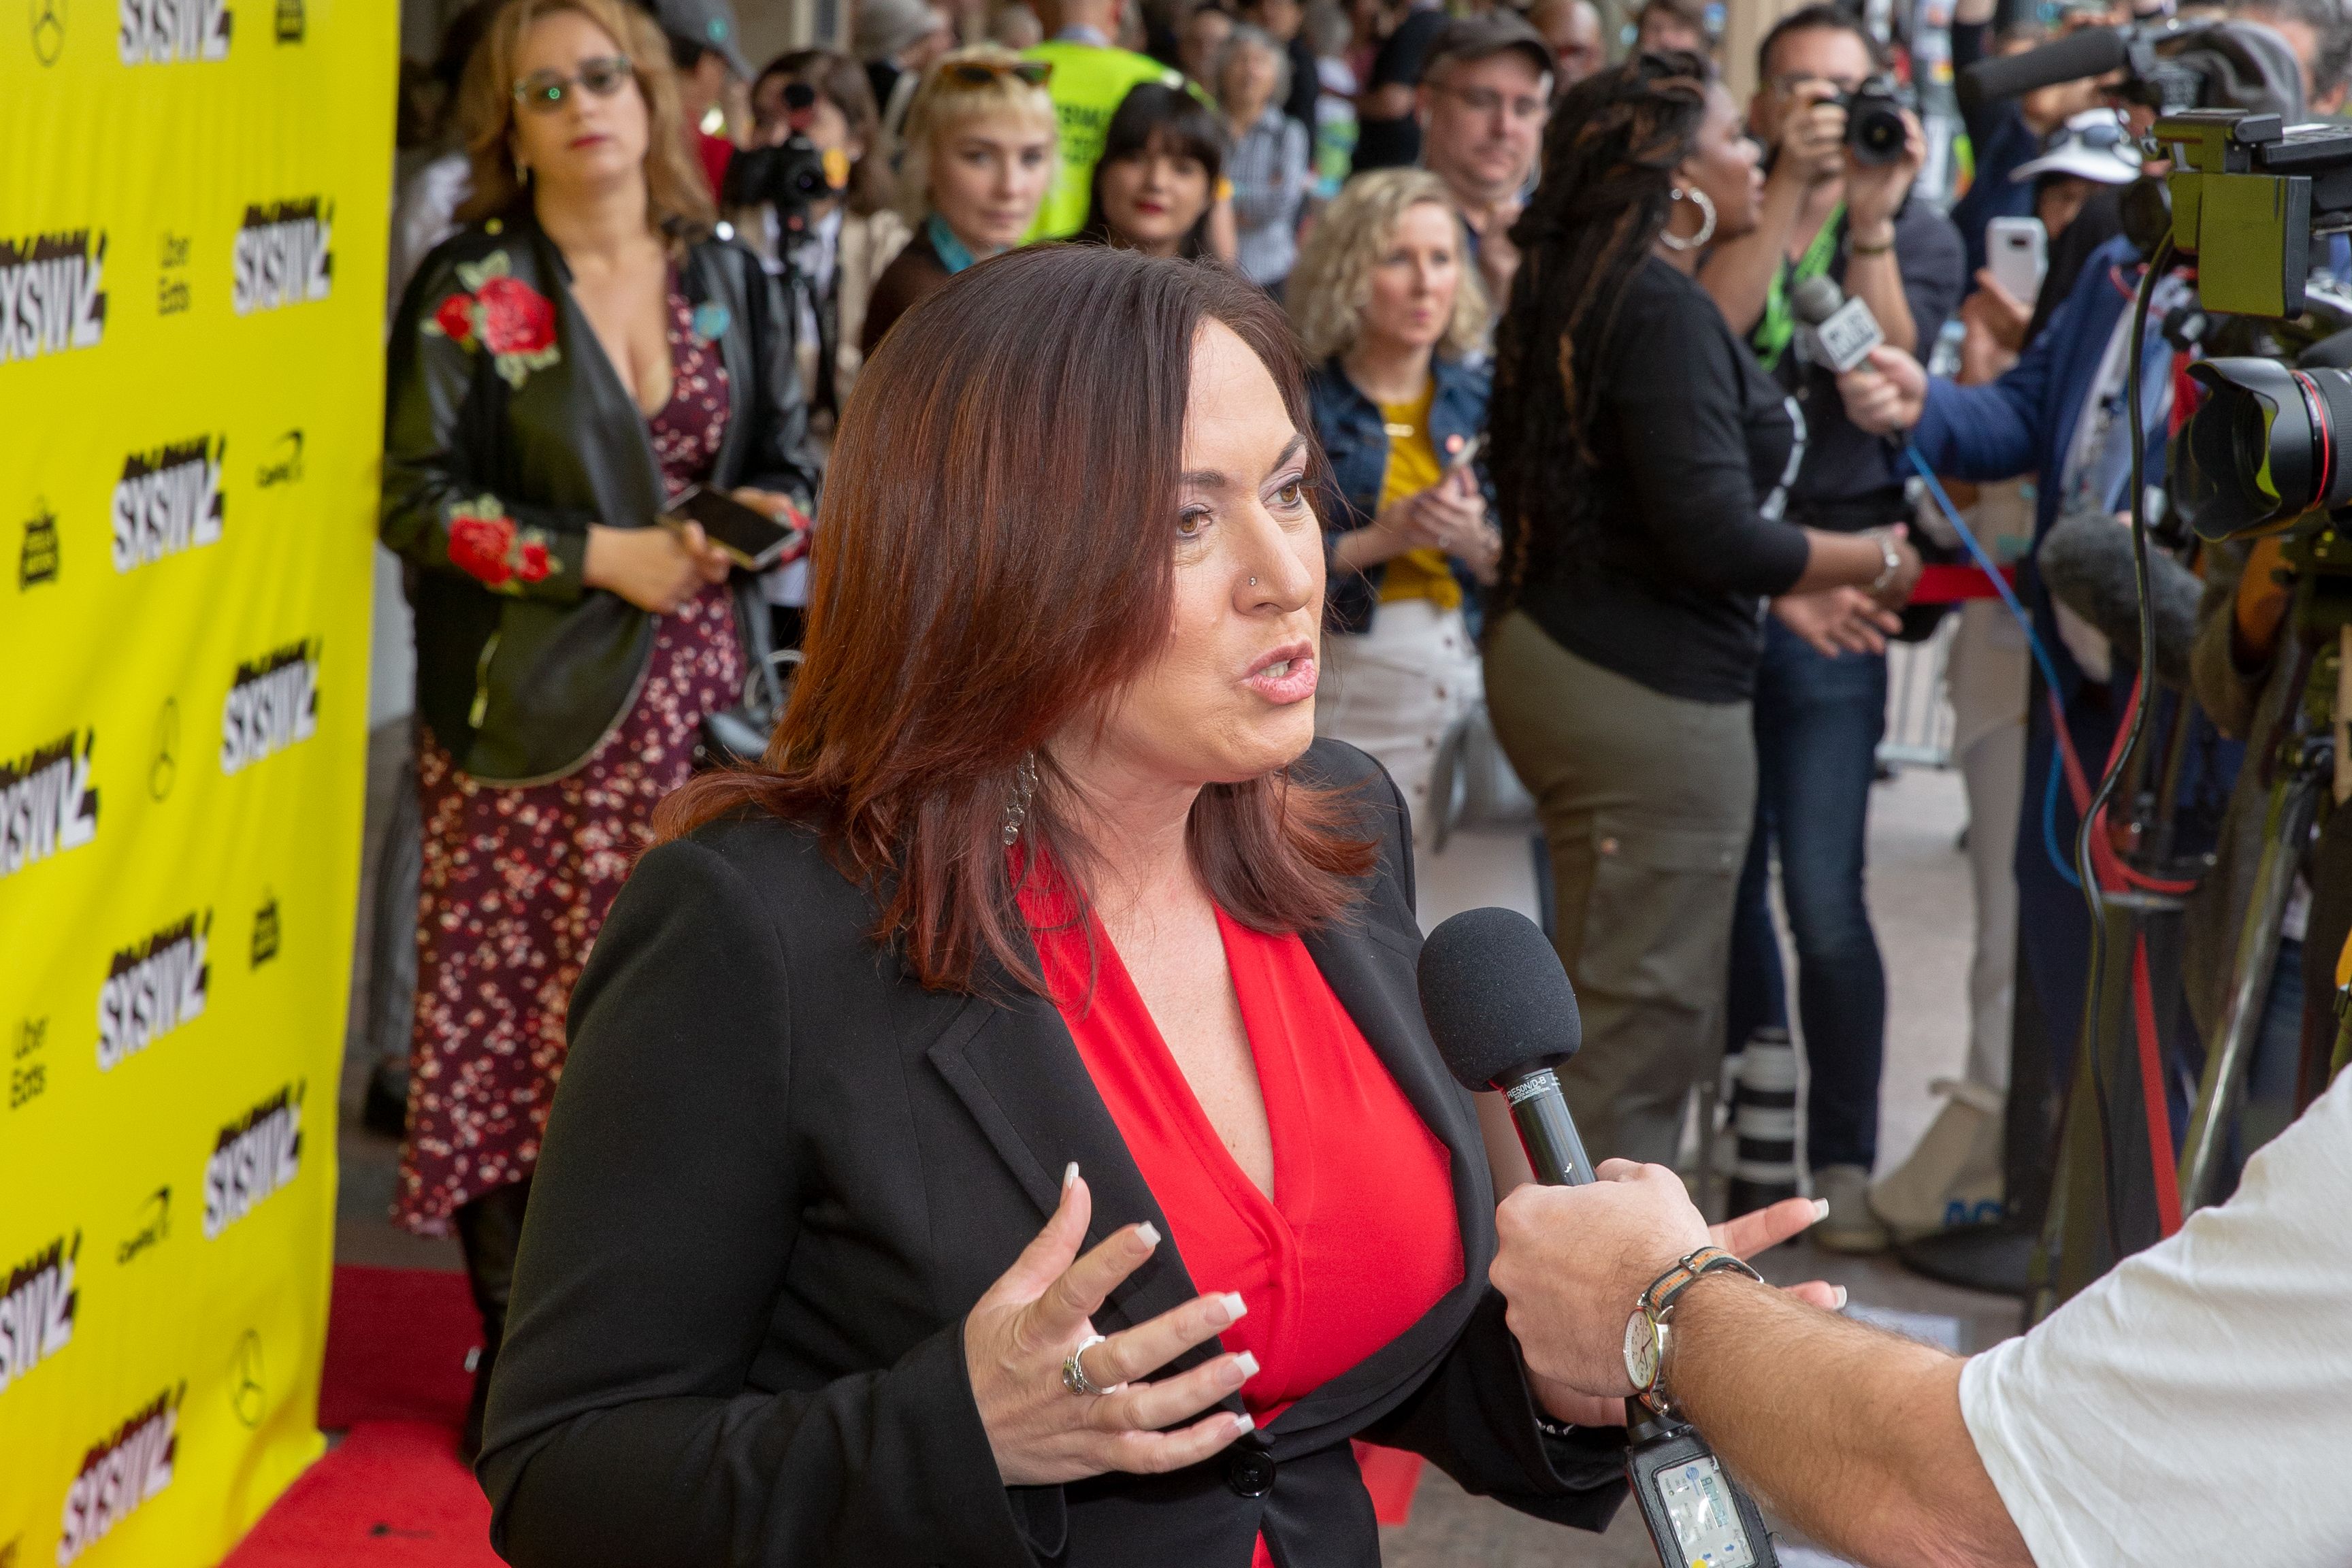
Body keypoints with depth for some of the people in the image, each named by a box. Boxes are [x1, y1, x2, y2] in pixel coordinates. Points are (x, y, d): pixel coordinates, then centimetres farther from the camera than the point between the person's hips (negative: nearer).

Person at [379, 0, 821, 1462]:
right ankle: (514, 1338, 9)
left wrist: (772, 514, -6)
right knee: (516, 1011, -3)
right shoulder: (470, 289, -1)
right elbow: (419, 496, -5)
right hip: (534, 712, -3)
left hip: (699, 698, 3)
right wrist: (601, 556, -14)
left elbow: (794, 463, 17)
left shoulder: (732, 282, 11)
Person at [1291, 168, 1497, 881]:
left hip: (1471, 680, 3)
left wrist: (1477, 542, -10)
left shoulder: (1482, 400, 10)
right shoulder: (1302, 405, 0)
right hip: (1346, 687, -3)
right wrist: (1382, 539, -14)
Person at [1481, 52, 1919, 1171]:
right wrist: (1879, 560, -8)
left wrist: (1776, 590, 18)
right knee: (1640, 1024, -3)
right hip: (1643, 695, -10)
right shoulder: (1661, 307, -17)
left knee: (1655, 1020, 19)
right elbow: (1713, 531, -22)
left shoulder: (1581, 292, 13)